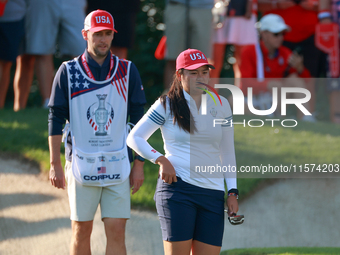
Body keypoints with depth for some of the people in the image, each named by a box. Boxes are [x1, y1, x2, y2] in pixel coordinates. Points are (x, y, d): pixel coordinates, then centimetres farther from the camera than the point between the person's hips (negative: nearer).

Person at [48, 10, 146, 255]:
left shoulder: (127, 71, 5)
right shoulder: (68, 71, 1)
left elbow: (139, 121, 8)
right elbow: (55, 119, 2)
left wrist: (139, 164, 4)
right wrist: (55, 165, -3)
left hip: (118, 167, 1)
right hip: (81, 166, -1)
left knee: (117, 232, -4)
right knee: (81, 231, 4)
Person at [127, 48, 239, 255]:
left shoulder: (220, 105, 11)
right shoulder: (166, 105, 2)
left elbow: (227, 151, 17)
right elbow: (134, 138, 5)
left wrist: (233, 192, 10)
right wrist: (160, 159, -9)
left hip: (213, 193, 4)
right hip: (177, 187, -4)